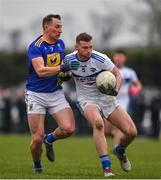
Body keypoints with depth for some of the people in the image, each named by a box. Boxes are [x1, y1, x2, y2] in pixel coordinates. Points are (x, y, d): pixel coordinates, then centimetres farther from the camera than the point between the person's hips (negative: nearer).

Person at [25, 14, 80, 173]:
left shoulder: (60, 44, 7)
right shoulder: (35, 46, -15)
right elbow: (40, 71, -29)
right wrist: (62, 67, -38)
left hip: (56, 93, 5)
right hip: (36, 95, -5)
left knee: (68, 128, -14)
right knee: (38, 138, -9)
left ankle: (49, 140, 18)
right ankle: (37, 166, 19)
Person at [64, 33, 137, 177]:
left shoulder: (100, 59, -17)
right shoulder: (69, 60, -9)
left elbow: (118, 75, -5)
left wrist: (116, 90, -24)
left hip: (106, 98, 1)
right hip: (87, 100, -1)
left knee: (131, 131, -9)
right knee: (98, 123, -36)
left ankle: (120, 151, 30)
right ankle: (106, 168, -35)